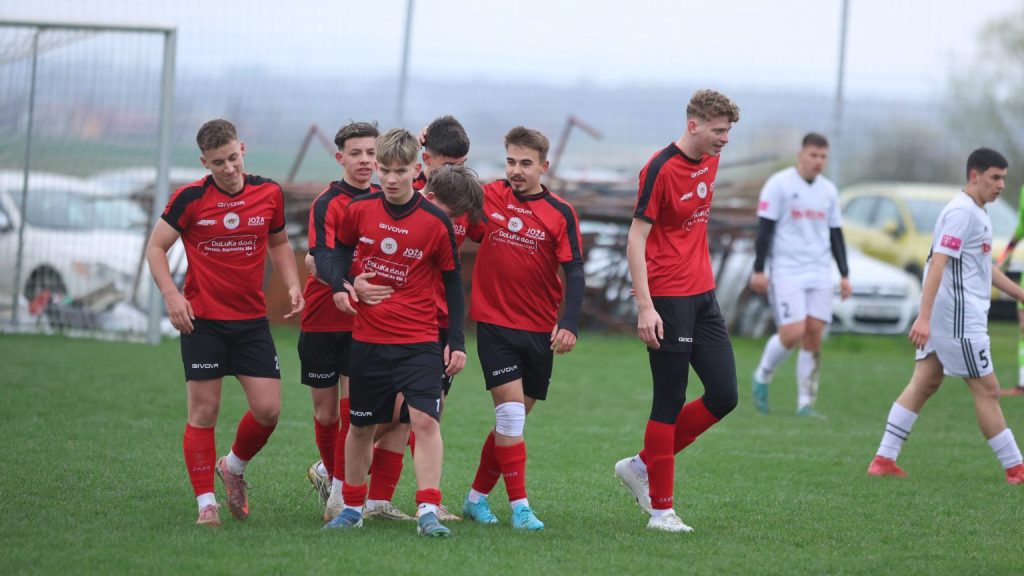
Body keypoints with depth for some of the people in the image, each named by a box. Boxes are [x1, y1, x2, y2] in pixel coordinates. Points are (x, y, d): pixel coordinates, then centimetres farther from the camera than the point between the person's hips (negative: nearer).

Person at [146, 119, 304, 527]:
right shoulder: (190, 199, -7)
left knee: (268, 409, -2)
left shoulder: (269, 193, 3)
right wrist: (171, 294, -14)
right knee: (204, 412, -2)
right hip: (202, 321, -3)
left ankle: (234, 467, 26)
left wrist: (292, 285, 4)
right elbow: (156, 248, 0)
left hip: (252, 320, 3)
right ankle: (206, 502, 5)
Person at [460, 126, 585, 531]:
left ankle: (477, 497, 23)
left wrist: (569, 323, -20)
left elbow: (574, 273, -7)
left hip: (540, 331, 1)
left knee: (513, 418, 8)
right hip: (494, 322, -1)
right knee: (511, 410, -12)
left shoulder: (560, 213, -3)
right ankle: (519, 506, -11)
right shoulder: (487, 198, 0)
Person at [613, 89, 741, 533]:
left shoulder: (709, 162, 9)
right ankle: (661, 509, 5)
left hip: (703, 296, 8)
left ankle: (643, 466, 17)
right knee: (669, 403, -4)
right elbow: (636, 238, -15)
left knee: (724, 395, 3)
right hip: (667, 300, -8)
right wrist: (645, 307, -21)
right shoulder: (661, 169, -15)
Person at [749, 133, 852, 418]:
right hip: (786, 272, -5)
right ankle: (762, 377, 12)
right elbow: (765, 228, -6)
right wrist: (759, 270, -10)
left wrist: (844, 274, 13)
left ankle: (806, 403, 1)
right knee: (793, 333, -14)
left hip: (819, 273, 5)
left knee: (814, 334, -3)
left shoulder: (829, 190, 12)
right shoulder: (779, 184, -5)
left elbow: (836, 234, 18)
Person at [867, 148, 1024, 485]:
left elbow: (985, 267, 30)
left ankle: (884, 460, 7)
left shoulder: (976, 213, 17)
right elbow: (938, 264, -23)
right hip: (959, 316, -10)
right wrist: (924, 318, -29)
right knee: (986, 390, -4)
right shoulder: (962, 213, -16)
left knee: (925, 383, 8)